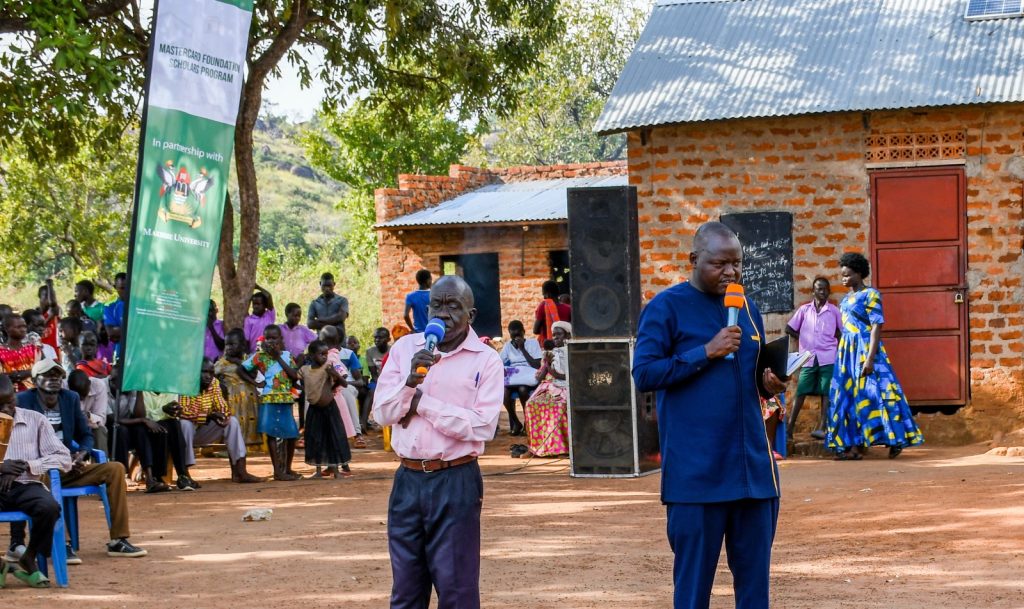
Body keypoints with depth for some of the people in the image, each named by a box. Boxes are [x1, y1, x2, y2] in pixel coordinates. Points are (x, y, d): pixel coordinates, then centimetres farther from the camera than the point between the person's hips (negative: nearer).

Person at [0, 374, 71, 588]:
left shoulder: (35, 420, 7)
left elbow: (63, 458, 1)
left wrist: (25, 466, -11)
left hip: (26, 485, 0)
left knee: (50, 507, -32)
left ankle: (28, 559, -6)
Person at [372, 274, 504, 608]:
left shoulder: (486, 360, -5)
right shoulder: (404, 348, 8)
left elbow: (482, 427, -15)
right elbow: (382, 412, 3)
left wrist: (422, 402, -10)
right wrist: (411, 381, -16)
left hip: (455, 482, -4)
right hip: (408, 479, 4)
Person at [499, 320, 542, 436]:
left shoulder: (533, 343, 6)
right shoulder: (508, 346, 15)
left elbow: (537, 365, -5)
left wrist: (522, 348, -8)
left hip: (529, 377, -2)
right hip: (512, 376, 2)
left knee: (522, 389, -38)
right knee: (503, 390, -33)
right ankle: (515, 422, -13)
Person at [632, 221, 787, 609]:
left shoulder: (747, 309, 14)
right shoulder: (667, 307, -3)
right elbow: (644, 373, -10)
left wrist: (769, 383, 1)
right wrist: (706, 352, -17)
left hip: (752, 466, 5)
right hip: (696, 471, -5)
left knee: (754, 576, 7)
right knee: (694, 576, 1)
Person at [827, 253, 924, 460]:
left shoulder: (870, 295, -8)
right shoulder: (846, 299, 15)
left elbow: (877, 327, -14)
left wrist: (870, 358, -21)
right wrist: (843, 356, 15)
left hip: (865, 349, -8)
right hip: (848, 351, 8)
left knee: (872, 393, -9)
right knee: (849, 397, 4)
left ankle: (894, 440, -3)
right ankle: (854, 446, 4)